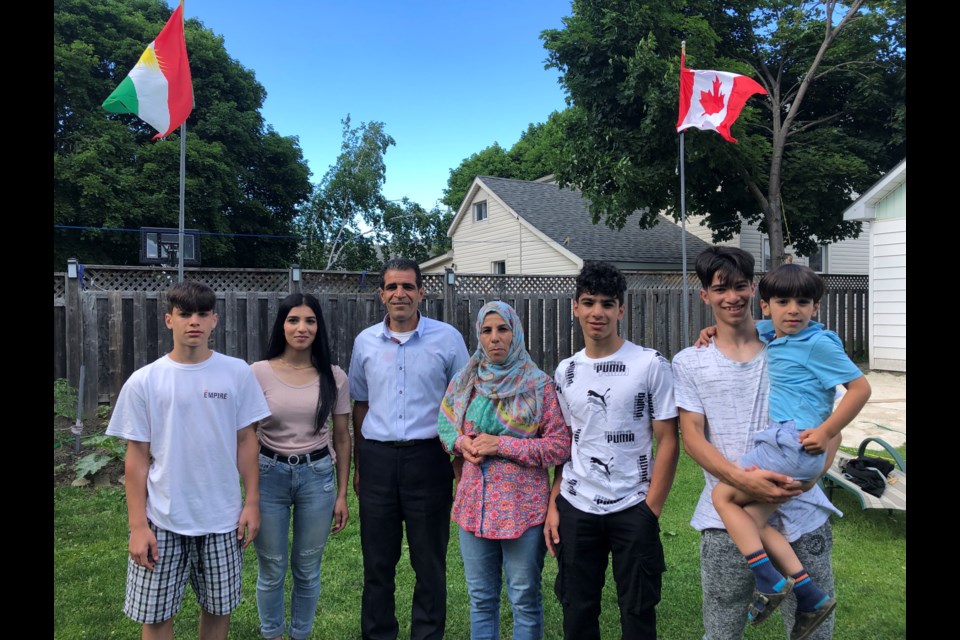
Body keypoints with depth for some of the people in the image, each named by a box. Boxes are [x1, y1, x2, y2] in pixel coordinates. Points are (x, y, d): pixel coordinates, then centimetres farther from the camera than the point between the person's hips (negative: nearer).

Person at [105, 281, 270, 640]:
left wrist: (252, 502, 0)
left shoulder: (237, 373, -3)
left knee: (219, 607, 14)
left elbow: (245, 441, 2)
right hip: (163, 520, 0)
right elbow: (137, 456, -2)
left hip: (223, 517, 1)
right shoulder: (143, 382, -5)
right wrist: (137, 524, -5)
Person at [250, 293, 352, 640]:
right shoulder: (258, 372, -7)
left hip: (317, 475, 1)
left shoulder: (334, 377, -3)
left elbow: (342, 437, 3)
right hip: (269, 474, -1)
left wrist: (342, 493, 4)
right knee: (271, 570, 12)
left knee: (307, 570, 14)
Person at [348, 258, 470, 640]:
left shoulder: (447, 338, -2)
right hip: (378, 458, 3)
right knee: (377, 561, 12)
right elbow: (360, 405, 14)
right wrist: (358, 465, 12)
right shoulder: (365, 342, 7)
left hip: (428, 456, -2)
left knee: (429, 561, 9)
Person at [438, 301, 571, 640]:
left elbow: (561, 446, -9)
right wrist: (462, 443, -6)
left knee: (525, 599, 9)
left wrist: (502, 445, -16)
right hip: (474, 504, 4)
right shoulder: (464, 382, 5)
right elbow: (445, 426, 17)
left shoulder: (540, 385, -7)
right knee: (480, 598, 16)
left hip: (523, 506, -4)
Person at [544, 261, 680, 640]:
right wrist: (553, 505, 4)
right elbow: (564, 444, 11)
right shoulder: (565, 372, 5)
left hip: (633, 509, -3)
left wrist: (651, 510, -9)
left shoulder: (651, 364, -7)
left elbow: (668, 441, -5)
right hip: (575, 509, 4)